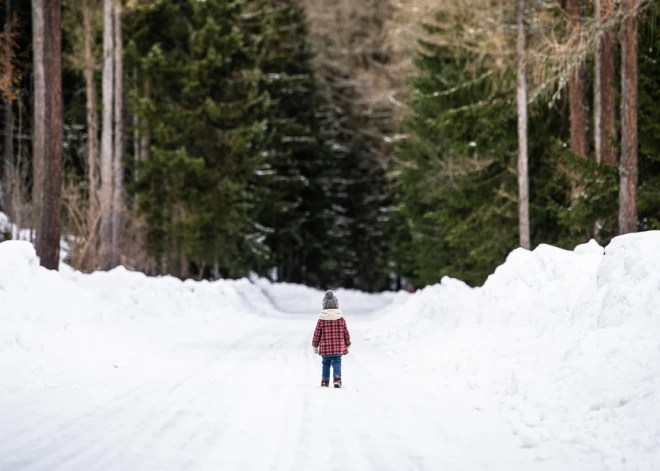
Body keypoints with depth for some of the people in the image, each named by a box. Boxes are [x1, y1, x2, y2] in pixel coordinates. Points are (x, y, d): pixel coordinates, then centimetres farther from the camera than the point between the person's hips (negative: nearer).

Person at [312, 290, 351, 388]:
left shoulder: (321, 320, -5)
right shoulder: (341, 319, -3)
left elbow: (316, 334, -1)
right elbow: (346, 333, 3)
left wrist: (315, 346, 11)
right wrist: (347, 345, 16)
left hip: (325, 348, 0)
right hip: (338, 347, 0)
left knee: (326, 363, 12)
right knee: (337, 362, 5)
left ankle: (325, 381, 14)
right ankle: (337, 378, -14)